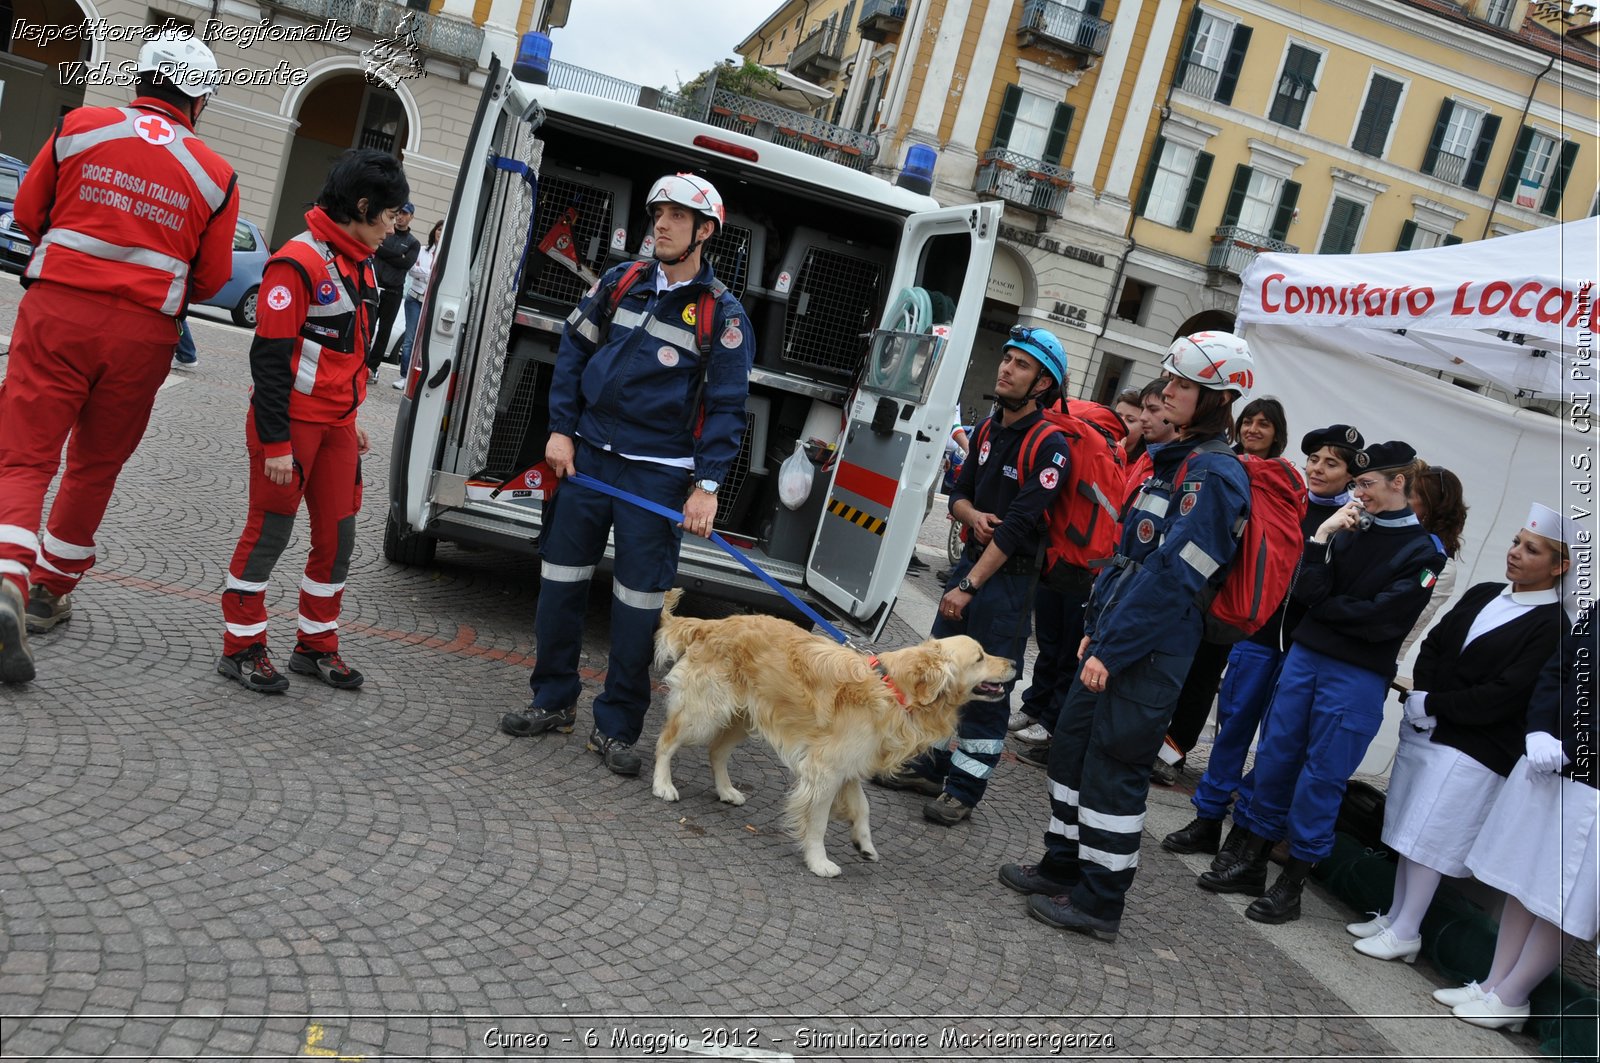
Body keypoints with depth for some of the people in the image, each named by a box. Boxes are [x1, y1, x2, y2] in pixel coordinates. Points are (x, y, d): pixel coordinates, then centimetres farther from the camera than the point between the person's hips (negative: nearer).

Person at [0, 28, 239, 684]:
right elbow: (211, 279, 5)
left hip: (58, 309, -1)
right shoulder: (214, 175, 2)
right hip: (143, 333, 1)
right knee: (95, 465, 16)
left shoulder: (80, 127, 2)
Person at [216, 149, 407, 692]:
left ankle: (316, 646, 24)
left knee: (337, 535, 10)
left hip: (336, 423, 8)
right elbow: (269, 356, -19)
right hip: (290, 422, -8)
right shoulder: (299, 262, -16)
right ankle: (242, 648, 14)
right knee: (269, 532, 1)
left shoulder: (359, 265, 12)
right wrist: (276, 442, -20)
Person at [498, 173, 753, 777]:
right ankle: (553, 700, 26)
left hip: (658, 474, -4)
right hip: (587, 454, 4)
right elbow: (573, 352, 13)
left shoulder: (723, 315, -5)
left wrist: (708, 486, -13)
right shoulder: (619, 284, 7)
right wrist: (561, 430, 4)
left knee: (640, 600, 0)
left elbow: (726, 407, -6)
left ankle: (616, 727, 15)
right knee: (561, 579, 9)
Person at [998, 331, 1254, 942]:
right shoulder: (1172, 460, 14)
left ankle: (1099, 904, 13)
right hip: (1115, 638, 9)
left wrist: (1112, 648, -20)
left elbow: (1173, 573, -22)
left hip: (1151, 651, -9)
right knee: (1072, 743, 15)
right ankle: (1062, 868, 31)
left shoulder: (1214, 475, -16)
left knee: (1114, 766, -1)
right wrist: (1098, 627, 16)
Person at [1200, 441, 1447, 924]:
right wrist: (1322, 537, -11)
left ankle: (1291, 886, 13)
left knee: (1321, 778, 1)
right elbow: (1305, 592, -2)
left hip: (1358, 678, -5)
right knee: (1274, 758, 8)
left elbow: (1382, 620, -13)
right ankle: (1250, 863, 21)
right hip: (1304, 656, 5)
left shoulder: (1424, 550, -4)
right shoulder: (1349, 530, 8)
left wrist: (1322, 605, -3)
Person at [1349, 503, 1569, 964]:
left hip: (1474, 750, -7)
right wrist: (1420, 698, -7)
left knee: (1428, 841, -3)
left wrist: (1432, 705, -14)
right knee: (1411, 834, 14)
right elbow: (1433, 645, 9)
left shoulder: (1551, 627, -12)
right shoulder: (1483, 595, 8)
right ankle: (1394, 917, 26)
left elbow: (1504, 697, -19)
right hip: (1424, 732, 7)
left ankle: (1406, 934, 9)